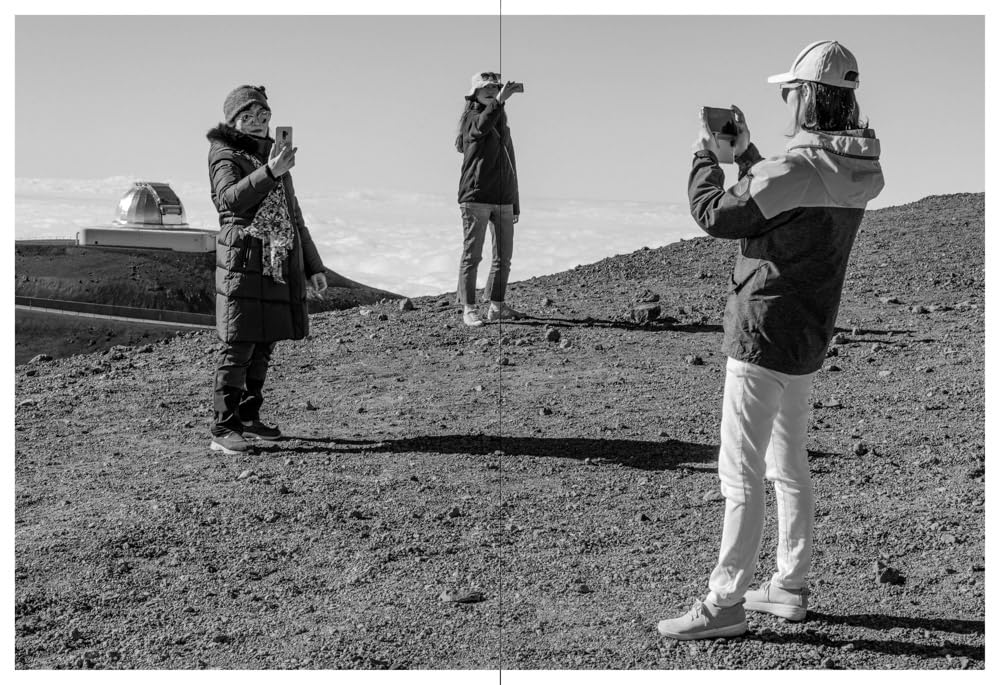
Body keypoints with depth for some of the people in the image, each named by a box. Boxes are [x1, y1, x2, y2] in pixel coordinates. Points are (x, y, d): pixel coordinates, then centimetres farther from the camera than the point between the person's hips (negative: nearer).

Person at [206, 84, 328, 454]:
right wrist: (270, 172, -32)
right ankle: (223, 428, -4)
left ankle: (249, 418, 21)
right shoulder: (224, 153, 0)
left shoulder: (274, 152, 19)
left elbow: (293, 214, 23)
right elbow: (230, 198, -20)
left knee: (264, 344, 10)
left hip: (281, 263, 7)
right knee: (239, 344, -9)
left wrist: (313, 265, 22)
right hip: (243, 259, -7)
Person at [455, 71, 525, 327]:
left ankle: (497, 306, 16)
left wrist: (515, 204, 21)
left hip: (503, 199, 7)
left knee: (504, 256, 7)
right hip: (476, 197, -7)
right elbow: (482, 126, -25)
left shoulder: (503, 123, 22)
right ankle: (469, 309, -2)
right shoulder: (470, 117, 2)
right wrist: (500, 100, -33)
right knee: (472, 255, -5)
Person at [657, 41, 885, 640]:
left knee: (741, 476, -3)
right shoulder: (857, 168, 6)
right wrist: (744, 150, 17)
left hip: (764, 338, -9)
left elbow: (717, 215, -19)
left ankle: (725, 605, 4)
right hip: (808, 341, 9)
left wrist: (706, 155, -4)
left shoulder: (800, 168, -23)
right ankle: (790, 588, 28)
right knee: (790, 466, 18)